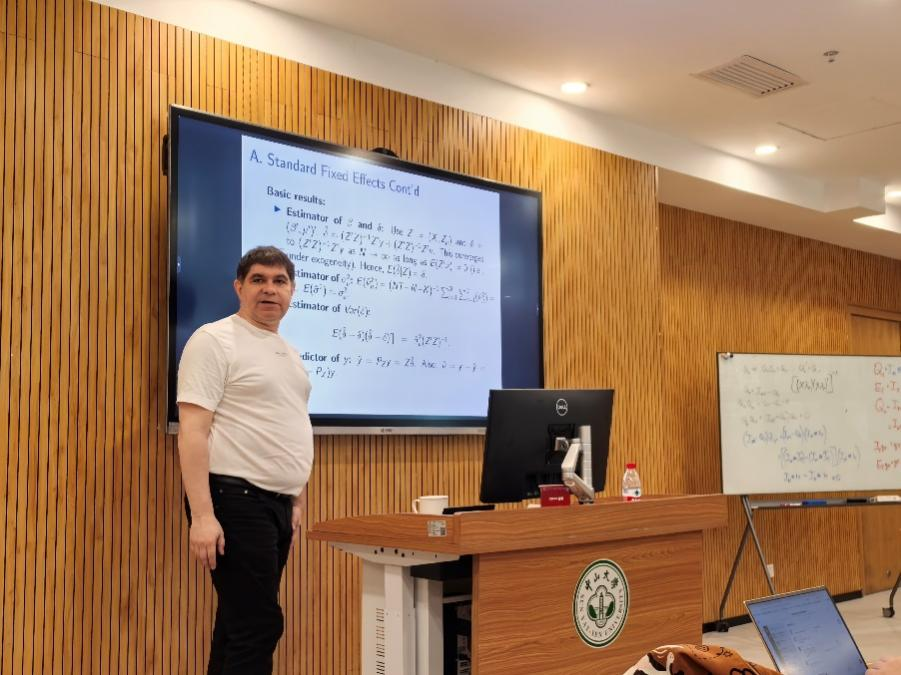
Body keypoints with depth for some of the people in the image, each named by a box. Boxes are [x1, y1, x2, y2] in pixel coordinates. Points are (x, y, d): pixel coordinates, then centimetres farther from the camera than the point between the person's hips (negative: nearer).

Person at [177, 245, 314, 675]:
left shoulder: (289, 353, 17)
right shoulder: (215, 341, -8)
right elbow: (192, 432, -16)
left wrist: (296, 502, 18)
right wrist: (202, 515, -23)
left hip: (277, 503, 8)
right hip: (235, 499, -8)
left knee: (241, 625, 13)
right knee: (259, 625, -10)